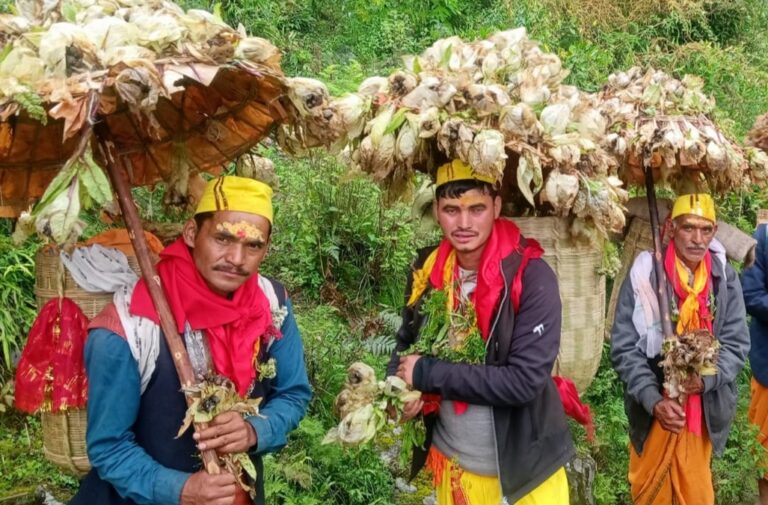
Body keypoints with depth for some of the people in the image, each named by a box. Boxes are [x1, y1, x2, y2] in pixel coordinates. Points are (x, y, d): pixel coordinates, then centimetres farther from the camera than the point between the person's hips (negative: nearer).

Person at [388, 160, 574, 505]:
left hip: (522, 469, -4)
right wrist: (399, 389, -12)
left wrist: (428, 373, -22)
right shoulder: (427, 270, -6)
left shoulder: (531, 276, -21)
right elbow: (408, 342, 8)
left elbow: (525, 380, -25)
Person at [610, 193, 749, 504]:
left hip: (704, 410, 2)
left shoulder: (725, 278, -4)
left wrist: (706, 378, -20)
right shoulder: (644, 275, -13)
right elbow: (623, 347, -12)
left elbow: (737, 343, -2)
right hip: (653, 408, -2)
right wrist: (653, 400, -21)